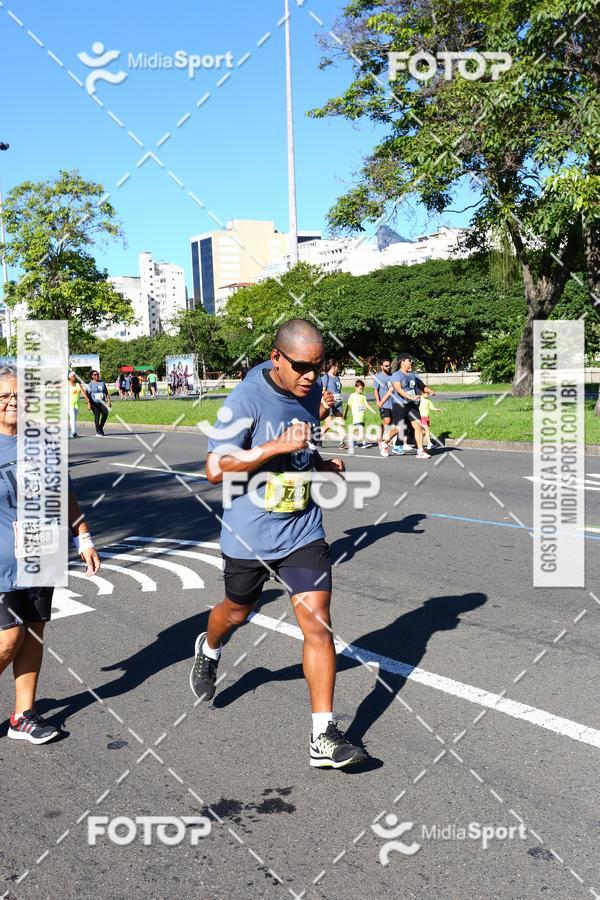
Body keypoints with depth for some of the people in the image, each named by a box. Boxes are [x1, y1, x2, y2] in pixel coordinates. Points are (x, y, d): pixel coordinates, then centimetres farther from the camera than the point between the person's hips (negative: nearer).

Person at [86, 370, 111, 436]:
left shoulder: (102, 383, 14)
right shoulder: (90, 384, 1)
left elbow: (106, 392, 17)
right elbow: (87, 395, -4)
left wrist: (109, 401, 10)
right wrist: (89, 403, -12)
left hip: (102, 402, 4)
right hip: (95, 403, -4)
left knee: (105, 414, -13)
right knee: (97, 416, -5)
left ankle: (101, 428, 8)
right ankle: (98, 432, 2)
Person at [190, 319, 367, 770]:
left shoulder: (312, 393, 2)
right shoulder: (247, 399, -19)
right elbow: (216, 468, -21)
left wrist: (321, 463, 2)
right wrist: (277, 447, -29)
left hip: (303, 533, 4)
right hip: (250, 534, -3)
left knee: (318, 624, -7)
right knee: (238, 612, 20)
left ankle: (324, 737, 1)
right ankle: (208, 650, 57)